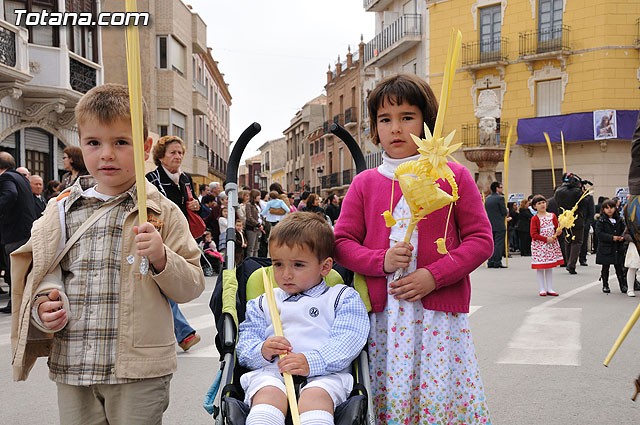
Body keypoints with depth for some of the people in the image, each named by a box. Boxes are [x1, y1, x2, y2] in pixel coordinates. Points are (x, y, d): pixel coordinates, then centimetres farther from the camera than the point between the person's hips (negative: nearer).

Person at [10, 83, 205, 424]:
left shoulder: (162, 212, -1)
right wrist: (42, 308, -3)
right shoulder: (62, 210, 8)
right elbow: (37, 275, 17)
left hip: (138, 372, -3)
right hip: (71, 369, 3)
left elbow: (192, 286, -1)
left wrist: (161, 258, -19)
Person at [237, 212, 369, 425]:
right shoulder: (262, 304, 27)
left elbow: (347, 342, -1)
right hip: (271, 371, 2)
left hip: (324, 374, -2)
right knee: (268, 394, -32)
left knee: (316, 395, -36)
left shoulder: (343, 298, 15)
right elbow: (244, 345, 19)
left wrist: (312, 362, -17)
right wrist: (262, 352, -6)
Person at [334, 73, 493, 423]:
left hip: (439, 314, -1)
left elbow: (481, 239, 1)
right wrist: (381, 261, -11)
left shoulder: (454, 177, 3)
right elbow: (342, 242, 8)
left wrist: (433, 276, -12)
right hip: (382, 316, 2)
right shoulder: (364, 184, 8)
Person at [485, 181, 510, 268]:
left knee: (492, 244, 11)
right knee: (499, 244, -3)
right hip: (499, 225, -7)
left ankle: (490, 262, 11)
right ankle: (497, 263, -4)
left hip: (490, 225, 7)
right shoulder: (500, 198, -12)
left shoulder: (487, 199, 10)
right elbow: (504, 212, -12)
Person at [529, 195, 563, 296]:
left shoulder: (552, 215, 8)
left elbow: (558, 228, 12)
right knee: (540, 268, 0)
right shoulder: (535, 218, -6)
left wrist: (558, 232, -11)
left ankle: (550, 289, 14)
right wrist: (546, 239, -17)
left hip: (552, 244, 4)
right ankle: (542, 289, 8)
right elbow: (534, 234, -11)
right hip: (539, 245, -4)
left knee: (549, 267, 9)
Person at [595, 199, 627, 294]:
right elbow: (599, 233, -13)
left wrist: (622, 237, -10)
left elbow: (624, 230, 12)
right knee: (605, 268, 6)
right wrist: (612, 238, -20)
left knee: (619, 267, 6)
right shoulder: (601, 220, -5)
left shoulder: (619, 220, 8)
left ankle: (623, 285, 14)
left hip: (618, 248, 3)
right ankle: (605, 285, 16)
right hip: (605, 248, -3)